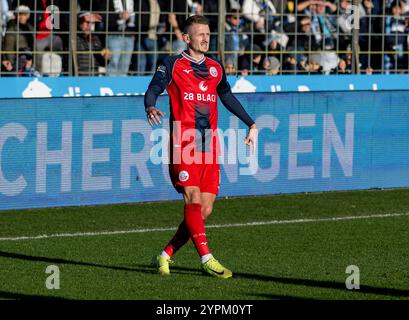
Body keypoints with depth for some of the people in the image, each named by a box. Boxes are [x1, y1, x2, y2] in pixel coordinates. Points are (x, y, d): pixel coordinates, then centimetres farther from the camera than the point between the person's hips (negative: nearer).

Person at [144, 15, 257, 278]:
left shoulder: (215, 68, 16)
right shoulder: (172, 65, 1)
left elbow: (227, 97, 29)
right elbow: (153, 90, -6)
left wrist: (251, 124, 27)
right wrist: (151, 107, -29)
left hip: (209, 149, 5)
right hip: (183, 145, -5)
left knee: (204, 210, 0)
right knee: (193, 200, -18)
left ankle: (165, 256, 12)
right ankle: (207, 259, -17)